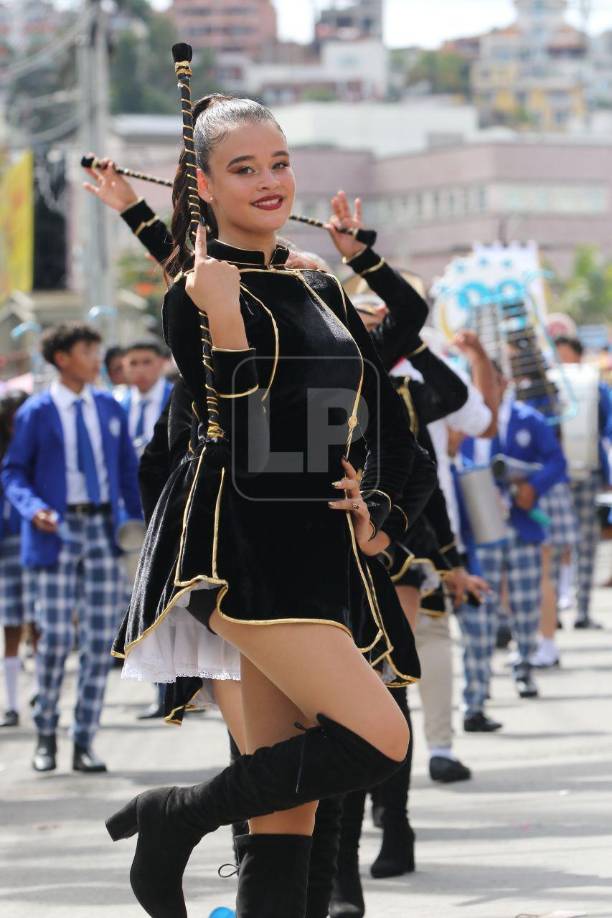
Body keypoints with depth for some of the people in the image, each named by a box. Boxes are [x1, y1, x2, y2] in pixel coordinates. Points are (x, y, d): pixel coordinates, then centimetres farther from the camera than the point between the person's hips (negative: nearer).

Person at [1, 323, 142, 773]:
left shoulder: (110, 408, 12)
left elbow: (128, 470, 15)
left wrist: (139, 526, 7)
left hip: (105, 528, 4)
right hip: (57, 531, -4)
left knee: (100, 639, -1)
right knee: (55, 638, -7)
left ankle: (84, 744, 6)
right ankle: (46, 735, 13)